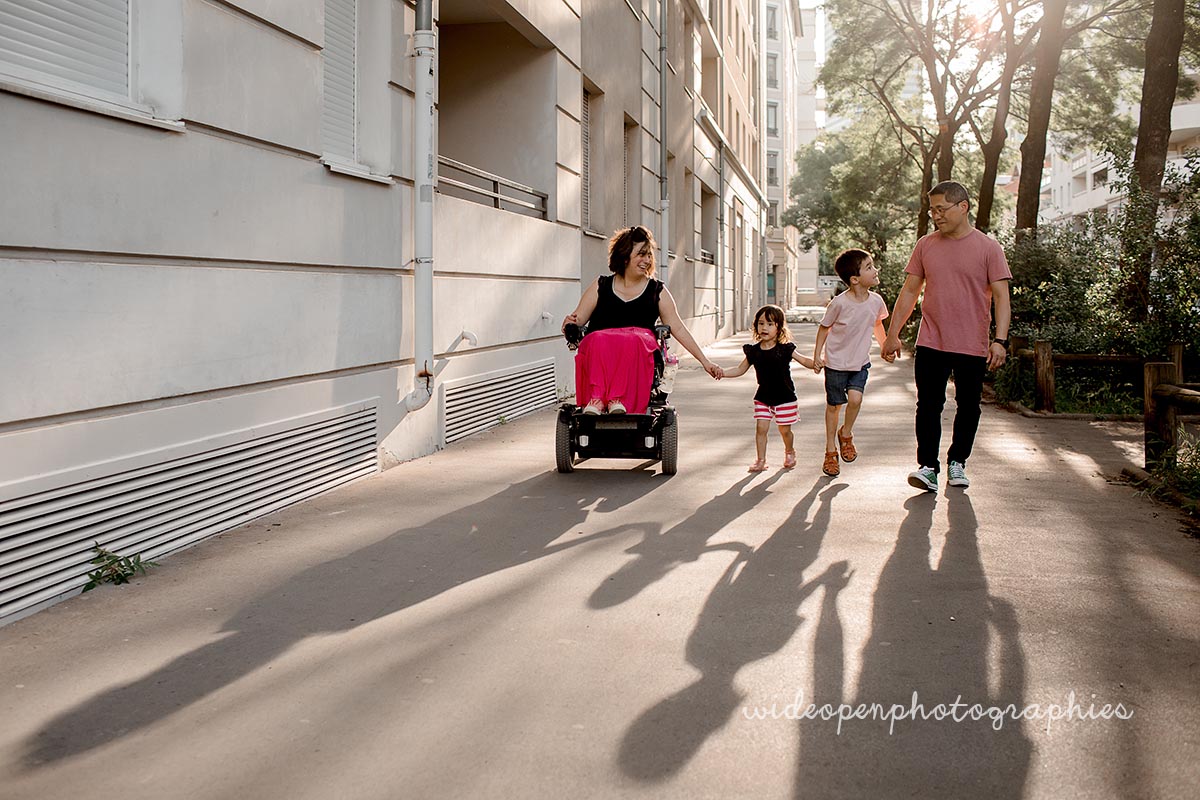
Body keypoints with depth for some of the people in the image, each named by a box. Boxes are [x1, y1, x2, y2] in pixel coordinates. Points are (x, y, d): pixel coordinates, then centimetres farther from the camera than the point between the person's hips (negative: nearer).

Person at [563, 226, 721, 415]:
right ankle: (595, 399, -49)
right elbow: (578, 319, 13)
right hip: (597, 351, 0)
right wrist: (571, 323, -12)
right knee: (598, 341, -35)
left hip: (641, 349, 0)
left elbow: (678, 328, 12)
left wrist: (705, 361, 6)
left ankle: (618, 399, -49)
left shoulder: (657, 291, 15)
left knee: (633, 340, -36)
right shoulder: (601, 286, 15)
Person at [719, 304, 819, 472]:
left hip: (785, 397, -2)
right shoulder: (753, 351, -1)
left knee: (784, 430, 6)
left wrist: (815, 364, -23)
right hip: (763, 397, 2)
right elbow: (741, 369, 9)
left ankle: (790, 452, 35)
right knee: (761, 427, -4)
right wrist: (722, 373, -2)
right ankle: (760, 460, 8)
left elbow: (804, 360, -3)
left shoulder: (785, 349, -9)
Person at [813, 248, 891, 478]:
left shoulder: (876, 301, -8)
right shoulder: (839, 303, -20)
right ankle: (831, 450, 22)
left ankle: (846, 434, 13)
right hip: (836, 362, -3)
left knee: (855, 398, -16)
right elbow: (824, 327, -5)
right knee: (834, 405, 6)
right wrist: (817, 354, -5)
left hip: (860, 362, 3)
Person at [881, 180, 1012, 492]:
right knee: (928, 405, -4)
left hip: (973, 346, -1)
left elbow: (1001, 297, -5)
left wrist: (1000, 340, -15)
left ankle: (957, 462, 23)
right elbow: (909, 292, 10)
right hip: (931, 343, 1)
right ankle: (928, 467, -1)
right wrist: (893, 334, 6)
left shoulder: (988, 248, -2)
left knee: (968, 407, 9)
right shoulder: (925, 246, 6)